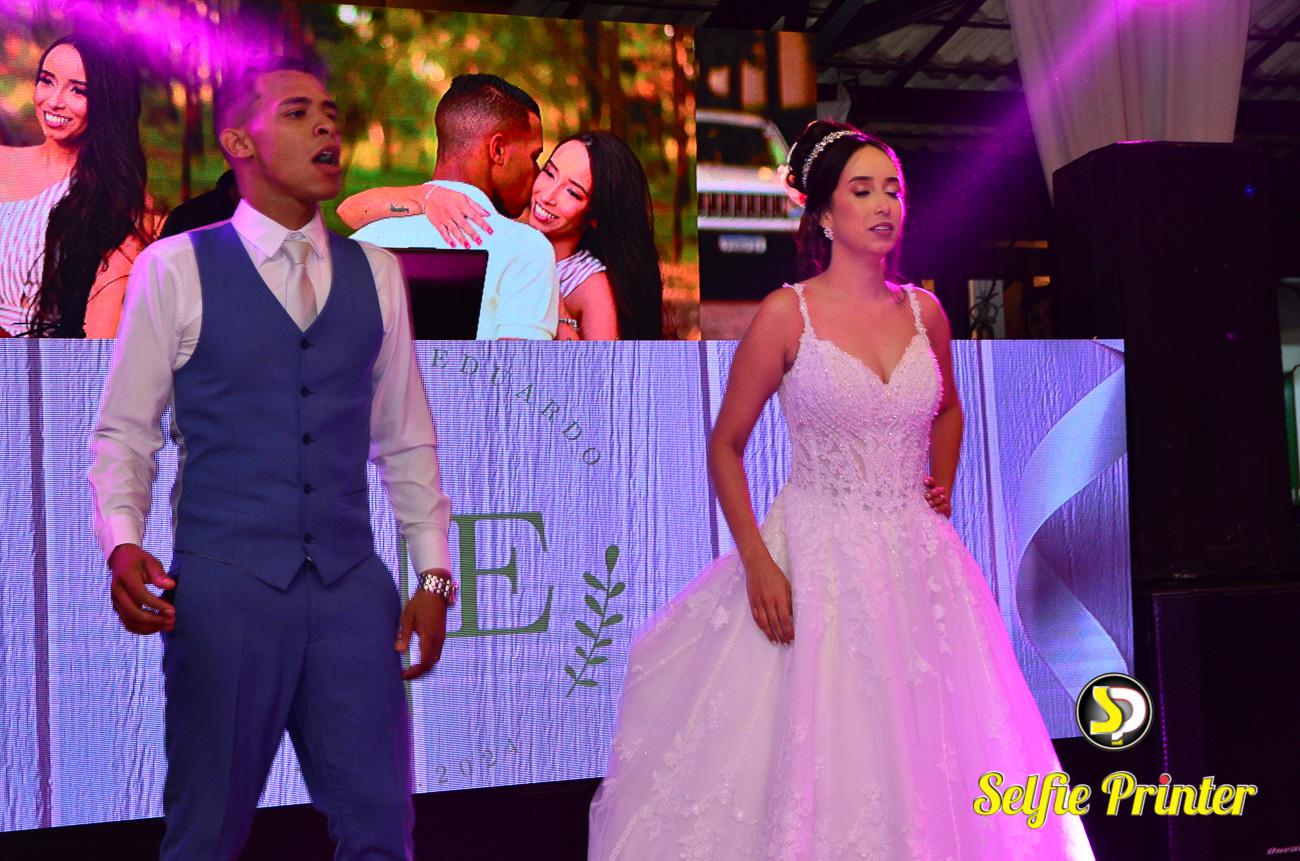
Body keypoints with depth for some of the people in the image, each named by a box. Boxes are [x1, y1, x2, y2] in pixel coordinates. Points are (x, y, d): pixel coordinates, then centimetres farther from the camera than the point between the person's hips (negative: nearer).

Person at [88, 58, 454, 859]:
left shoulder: (375, 273, 9)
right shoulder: (174, 268, 0)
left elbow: (407, 441, 12)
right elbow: (123, 434, 2)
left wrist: (434, 574, 7)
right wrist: (123, 545, -14)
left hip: (354, 586, 3)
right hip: (223, 584, -2)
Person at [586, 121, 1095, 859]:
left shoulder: (925, 311, 5)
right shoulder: (787, 314, -6)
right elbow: (726, 445, -2)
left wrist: (943, 486, 9)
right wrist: (756, 563, -11)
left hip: (918, 561, 4)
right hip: (817, 559, -4)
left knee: (933, 756, 9)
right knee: (814, 764, 0)